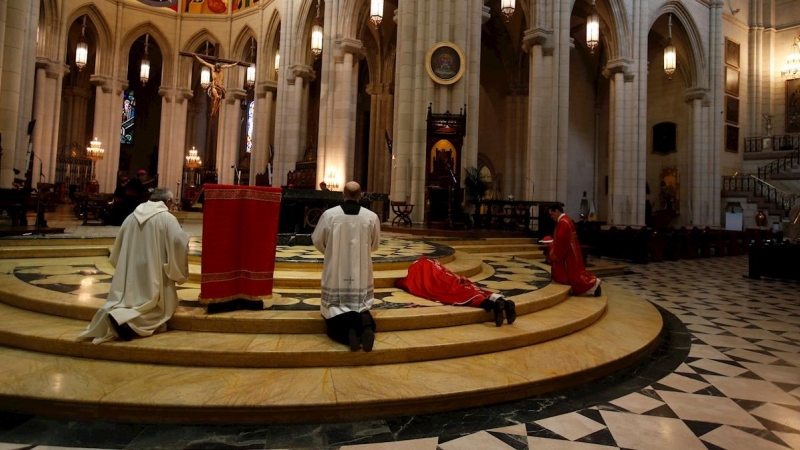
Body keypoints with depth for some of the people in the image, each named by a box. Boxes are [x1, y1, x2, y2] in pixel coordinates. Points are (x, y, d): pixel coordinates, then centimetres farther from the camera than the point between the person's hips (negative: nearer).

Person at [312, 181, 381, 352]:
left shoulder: (329, 214, -8)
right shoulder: (372, 217, -5)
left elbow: (317, 241, 3)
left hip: (335, 274, -1)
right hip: (361, 274, 1)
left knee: (335, 315, 9)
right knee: (361, 307, 16)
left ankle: (348, 328, -25)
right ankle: (365, 322, -19)